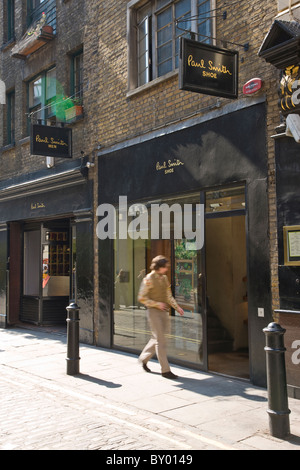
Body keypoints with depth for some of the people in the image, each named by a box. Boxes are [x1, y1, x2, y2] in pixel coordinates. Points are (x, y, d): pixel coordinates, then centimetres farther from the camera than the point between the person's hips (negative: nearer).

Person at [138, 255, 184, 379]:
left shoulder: (164, 278, 10)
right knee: (160, 340, -6)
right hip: (153, 312, -7)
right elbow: (141, 298, -12)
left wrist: (177, 307, 8)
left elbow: (169, 296, 18)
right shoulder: (148, 279, -11)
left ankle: (143, 358, 34)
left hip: (164, 312, 7)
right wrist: (157, 304, -17)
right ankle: (165, 370, 0)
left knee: (157, 339, 14)